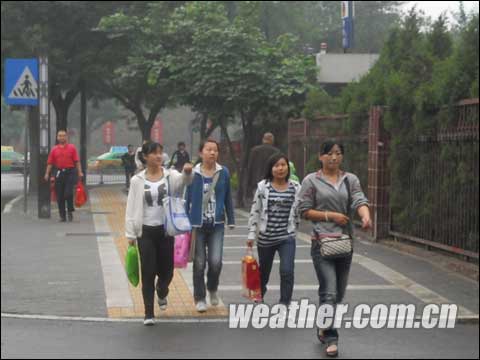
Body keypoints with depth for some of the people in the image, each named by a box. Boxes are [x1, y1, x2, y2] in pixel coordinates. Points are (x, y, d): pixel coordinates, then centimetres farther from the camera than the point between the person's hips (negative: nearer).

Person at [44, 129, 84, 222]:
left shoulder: (72, 147, 5)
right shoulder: (54, 149, 10)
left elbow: (77, 161, 1)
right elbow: (50, 162, 9)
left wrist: (80, 172, -8)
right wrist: (47, 174, 0)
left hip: (70, 172, -2)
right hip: (59, 173, 2)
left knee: (68, 193, -12)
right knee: (60, 196, 3)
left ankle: (70, 211, 9)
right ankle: (62, 215, 11)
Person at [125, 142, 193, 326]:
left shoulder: (170, 175, -1)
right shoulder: (137, 180, -2)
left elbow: (182, 181, -23)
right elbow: (131, 209, -1)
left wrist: (187, 173, -45)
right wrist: (130, 234, -4)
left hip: (165, 229, 1)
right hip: (146, 231, -1)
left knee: (166, 270, 10)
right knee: (148, 273, -1)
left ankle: (161, 292, 45)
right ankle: (149, 313, 8)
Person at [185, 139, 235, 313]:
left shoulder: (223, 173, 2)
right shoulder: (193, 174, -4)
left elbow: (228, 198, 9)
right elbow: (187, 199, 1)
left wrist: (231, 220, 7)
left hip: (217, 224, 1)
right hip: (198, 224, -1)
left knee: (216, 261, -9)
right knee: (199, 264, 3)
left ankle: (212, 289, 21)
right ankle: (200, 299, 18)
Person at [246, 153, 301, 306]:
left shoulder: (295, 188, 0)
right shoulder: (263, 187, -3)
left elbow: (298, 211, 9)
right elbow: (255, 211, 1)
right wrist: (251, 234, -1)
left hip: (287, 237, 0)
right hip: (266, 237, 1)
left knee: (287, 271, -16)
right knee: (264, 271, 17)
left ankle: (284, 303, -5)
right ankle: (259, 297, 43)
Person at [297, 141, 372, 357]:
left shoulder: (350, 180, 8)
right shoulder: (311, 181, 0)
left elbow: (359, 201, -8)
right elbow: (304, 211, -2)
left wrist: (365, 217, -29)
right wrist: (330, 215, -13)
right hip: (322, 241, -4)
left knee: (339, 292, 13)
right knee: (329, 291, -13)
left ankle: (323, 328, 32)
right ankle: (331, 338, -11)